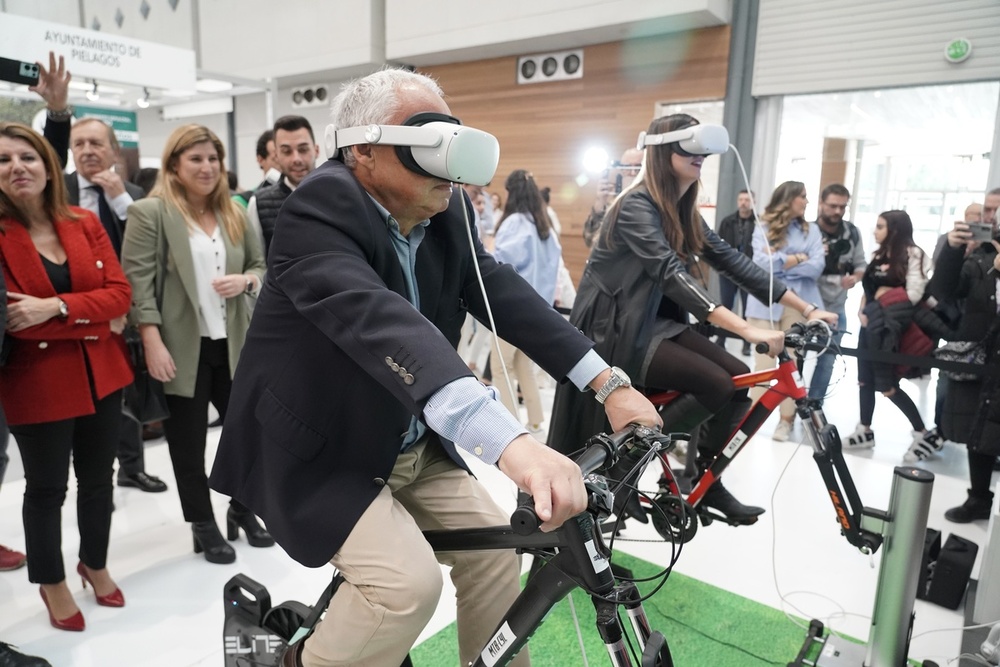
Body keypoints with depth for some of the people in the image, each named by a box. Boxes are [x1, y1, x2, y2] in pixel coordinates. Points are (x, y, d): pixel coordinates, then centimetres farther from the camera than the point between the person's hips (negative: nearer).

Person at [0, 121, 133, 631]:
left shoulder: (86, 224, 3)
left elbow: (119, 293, -5)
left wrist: (55, 308, -19)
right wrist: (92, 318, -17)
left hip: (101, 375, 4)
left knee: (97, 480, 17)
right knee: (46, 488, 11)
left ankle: (95, 564, 39)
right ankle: (52, 584, 33)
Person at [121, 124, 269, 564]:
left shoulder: (234, 213, 12)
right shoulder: (150, 213, -5)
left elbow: (261, 265, 15)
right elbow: (138, 281, -11)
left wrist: (246, 281, -8)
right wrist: (153, 344, -17)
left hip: (233, 346, 5)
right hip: (183, 351, -4)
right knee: (188, 443, 9)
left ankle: (242, 511, 32)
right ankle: (203, 526, 26)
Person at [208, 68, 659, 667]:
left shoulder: (447, 209, -3)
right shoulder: (321, 210, -25)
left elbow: (502, 291, -8)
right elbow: (378, 321, -42)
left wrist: (609, 382, -18)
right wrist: (510, 441, -54)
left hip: (411, 448, 7)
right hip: (321, 453, -6)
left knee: (494, 550, 4)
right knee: (410, 581, -20)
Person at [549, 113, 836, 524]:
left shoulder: (684, 211, 9)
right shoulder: (637, 206, -18)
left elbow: (732, 261, 6)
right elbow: (673, 275, -31)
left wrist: (806, 308, 1)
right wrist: (746, 329, -39)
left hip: (654, 323, 8)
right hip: (615, 330, -8)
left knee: (740, 378, -7)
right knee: (715, 384, -22)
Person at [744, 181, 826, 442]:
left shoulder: (811, 230, 9)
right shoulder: (763, 229, 4)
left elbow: (816, 266, -4)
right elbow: (761, 262, -11)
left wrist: (779, 262, -8)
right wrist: (797, 258, -8)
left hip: (798, 304, 2)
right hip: (766, 303, -2)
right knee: (763, 361, 2)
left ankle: (786, 419, 15)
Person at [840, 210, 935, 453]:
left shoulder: (912, 255, -9)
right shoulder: (878, 256, 13)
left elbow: (914, 295, -16)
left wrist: (887, 296, -4)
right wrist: (863, 311, -3)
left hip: (889, 328, -7)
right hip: (870, 325, 7)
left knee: (887, 385, -3)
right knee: (865, 379, 10)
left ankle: (921, 431, 13)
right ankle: (864, 431, 20)